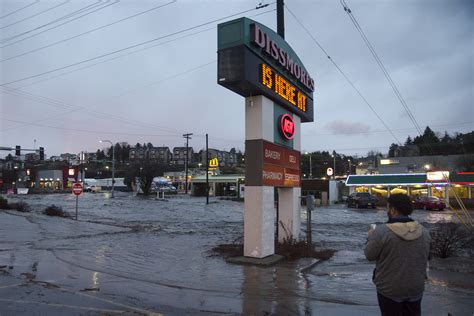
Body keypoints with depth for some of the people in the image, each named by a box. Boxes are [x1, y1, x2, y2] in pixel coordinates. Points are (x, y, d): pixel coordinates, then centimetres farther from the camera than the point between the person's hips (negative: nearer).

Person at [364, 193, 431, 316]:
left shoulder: (381, 232, -23)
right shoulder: (424, 231, -5)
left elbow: (369, 255, -12)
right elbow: (426, 256, 8)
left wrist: (371, 237, 5)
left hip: (390, 290, -4)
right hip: (416, 288, 4)